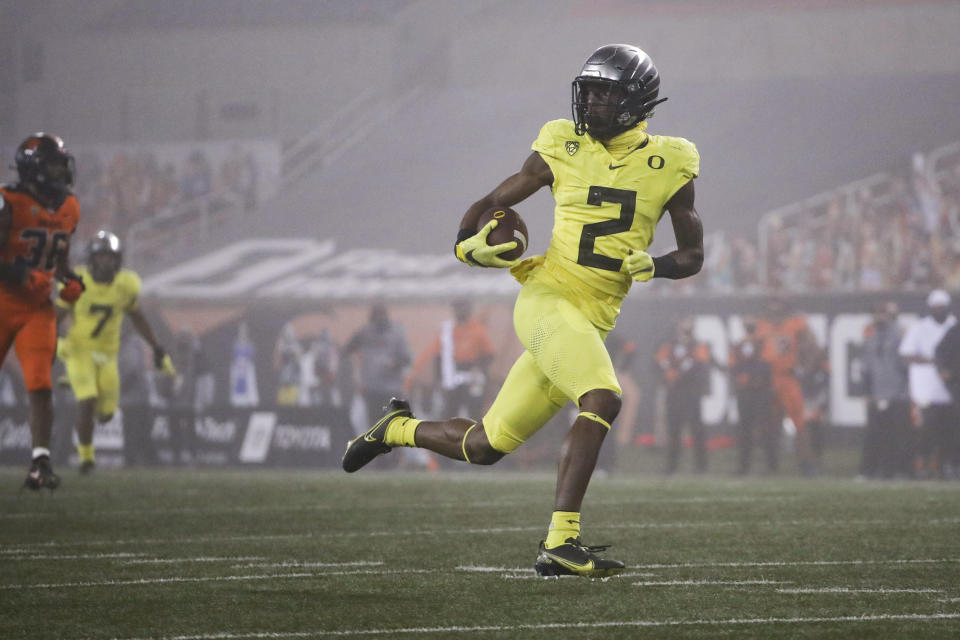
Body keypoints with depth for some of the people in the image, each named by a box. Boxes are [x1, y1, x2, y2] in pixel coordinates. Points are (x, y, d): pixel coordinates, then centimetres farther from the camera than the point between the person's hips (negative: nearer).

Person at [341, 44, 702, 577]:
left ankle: (399, 429, 37)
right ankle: (559, 542, -29)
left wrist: (651, 265, -9)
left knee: (485, 446, 8)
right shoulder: (563, 148, 3)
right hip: (547, 298, -4)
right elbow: (490, 203, 13)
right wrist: (469, 246, -8)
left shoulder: (668, 165, 5)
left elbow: (693, 255, 12)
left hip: (593, 323, 4)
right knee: (601, 400, -30)